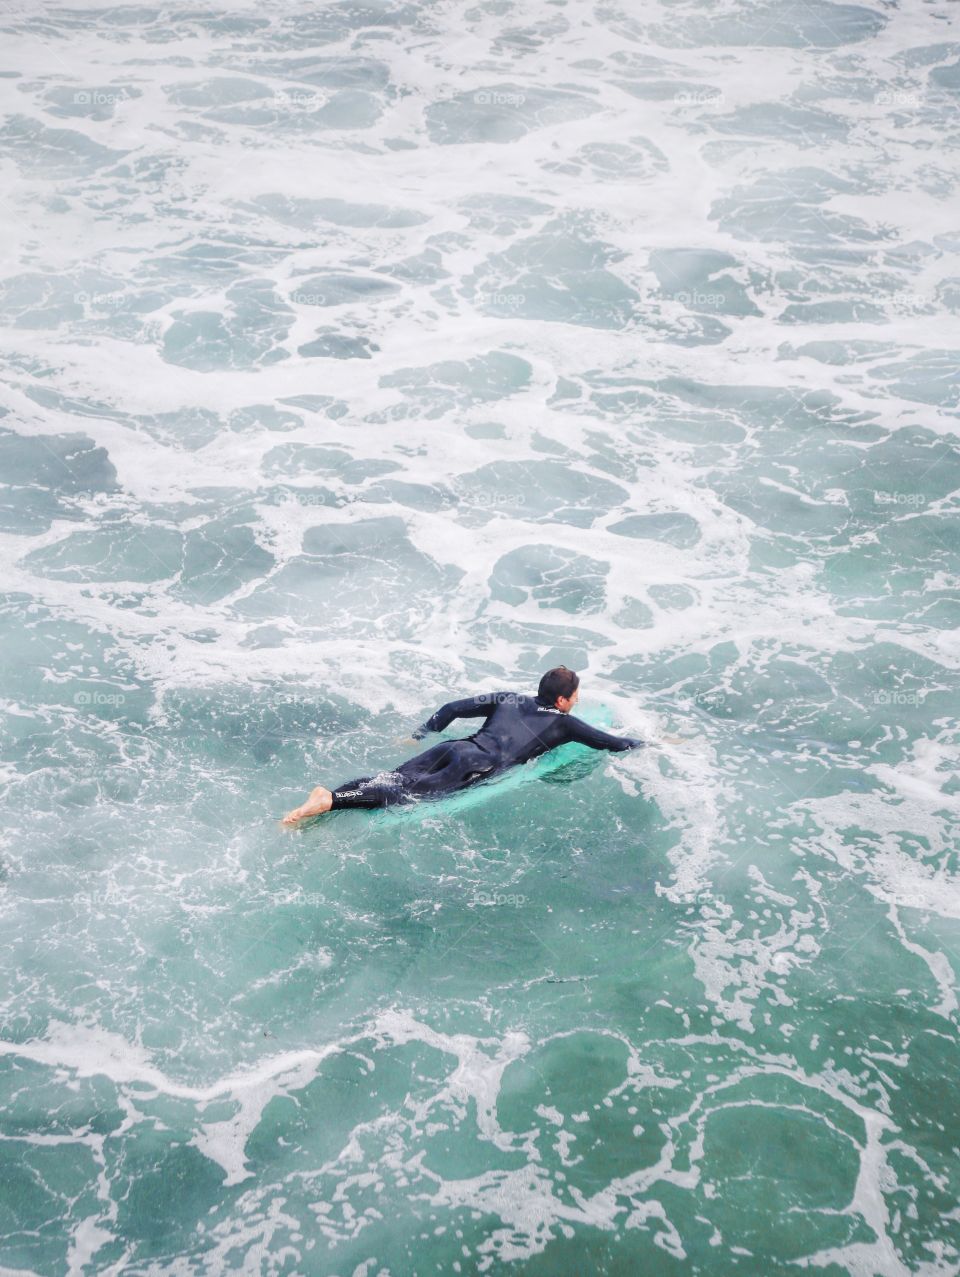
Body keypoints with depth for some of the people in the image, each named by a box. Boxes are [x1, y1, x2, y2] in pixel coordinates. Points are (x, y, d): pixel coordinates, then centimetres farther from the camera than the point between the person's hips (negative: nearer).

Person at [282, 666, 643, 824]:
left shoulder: (508, 699, 27)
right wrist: (648, 743, 35)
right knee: (410, 793, -20)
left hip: (453, 747, 6)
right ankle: (331, 800, -39)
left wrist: (419, 735, 33)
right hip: (476, 768, -6)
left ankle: (329, 794, -31)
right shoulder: (562, 722, 13)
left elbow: (452, 708, 25)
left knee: (394, 779, -7)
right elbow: (611, 743, 18)